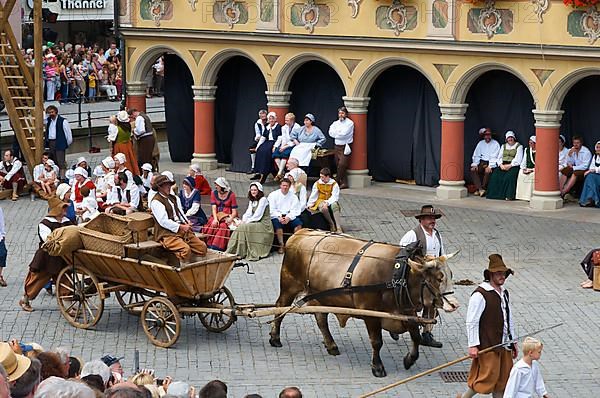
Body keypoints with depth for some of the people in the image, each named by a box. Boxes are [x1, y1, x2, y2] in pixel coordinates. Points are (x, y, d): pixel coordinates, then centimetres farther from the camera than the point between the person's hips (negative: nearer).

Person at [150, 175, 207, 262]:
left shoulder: (174, 198, 21)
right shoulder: (156, 202, -6)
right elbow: (164, 221, -14)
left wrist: (186, 223, 0)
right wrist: (181, 227, -15)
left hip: (182, 230, 8)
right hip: (167, 234, -8)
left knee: (202, 246, -6)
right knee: (186, 249, -32)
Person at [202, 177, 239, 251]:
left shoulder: (231, 195, -2)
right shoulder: (214, 193, 7)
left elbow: (234, 211, -4)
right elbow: (214, 208, -2)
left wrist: (230, 219, -24)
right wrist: (215, 219, -19)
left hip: (228, 217, -3)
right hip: (217, 216, 3)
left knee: (223, 226, -33)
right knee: (211, 225, -29)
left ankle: (216, 248, -35)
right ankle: (209, 246, -26)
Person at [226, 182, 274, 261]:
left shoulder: (263, 200, -8)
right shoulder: (251, 201, 18)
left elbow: (258, 215, -14)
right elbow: (248, 213, 7)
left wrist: (247, 222, -16)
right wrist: (243, 221, -12)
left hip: (264, 224, -7)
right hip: (255, 223, 7)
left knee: (246, 226, -28)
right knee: (241, 226, -17)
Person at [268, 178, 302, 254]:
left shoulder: (293, 196, 9)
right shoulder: (273, 195, 3)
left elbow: (295, 210, 1)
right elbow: (271, 210, -4)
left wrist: (288, 217, -18)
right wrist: (279, 217, -19)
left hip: (289, 217, 2)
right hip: (276, 216, -2)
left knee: (298, 222, -25)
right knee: (277, 223, -34)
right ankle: (281, 245, -27)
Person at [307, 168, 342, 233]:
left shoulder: (334, 184, -2)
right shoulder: (317, 184, 7)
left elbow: (335, 197, -10)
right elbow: (313, 196, 10)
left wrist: (327, 203, -26)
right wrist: (309, 205, 0)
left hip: (331, 201, -1)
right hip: (320, 201, 1)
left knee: (334, 206, -38)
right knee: (323, 208, -37)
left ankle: (339, 228, -40)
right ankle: (332, 224, -17)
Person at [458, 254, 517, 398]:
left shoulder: (504, 293, 14)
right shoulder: (480, 294, -14)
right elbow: (472, 322, -15)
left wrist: (513, 342, 21)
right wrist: (473, 345, -18)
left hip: (503, 344, 8)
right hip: (487, 346, -8)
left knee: (503, 378, 8)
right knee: (488, 377, -5)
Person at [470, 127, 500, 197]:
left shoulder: (495, 144, -2)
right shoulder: (480, 143, 12)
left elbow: (494, 157, -10)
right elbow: (476, 155, 8)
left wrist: (489, 166, -23)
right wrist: (475, 164, -9)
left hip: (491, 163, -4)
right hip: (482, 162, 4)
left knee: (488, 171, -34)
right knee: (473, 170, -22)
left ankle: (483, 188, -17)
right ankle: (479, 189, -26)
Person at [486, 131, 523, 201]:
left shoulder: (519, 146, 7)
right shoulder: (503, 146, 21)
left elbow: (518, 159, -4)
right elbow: (499, 157, 13)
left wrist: (510, 166, -16)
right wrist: (501, 165, -8)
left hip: (513, 166, -4)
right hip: (502, 165, 4)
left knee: (509, 176, -34)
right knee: (495, 175, -25)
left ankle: (509, 196, -31)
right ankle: (495, 194, -22)